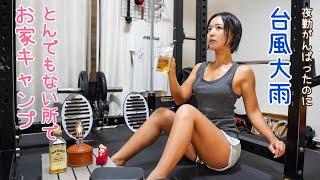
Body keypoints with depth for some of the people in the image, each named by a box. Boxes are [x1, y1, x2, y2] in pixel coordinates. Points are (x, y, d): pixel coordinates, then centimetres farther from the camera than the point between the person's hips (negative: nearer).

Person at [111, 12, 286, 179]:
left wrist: (273, 138, -13)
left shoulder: (242, 72, -4)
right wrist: (171, 71, -8)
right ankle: (116, 160, -10)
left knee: (187, 111, -31)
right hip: (198, 146, 5)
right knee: (162, 113, -13)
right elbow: (180, 98, 6)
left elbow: (253, 111, 2)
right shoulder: (199, 68, 10)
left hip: (226, 147, -5)